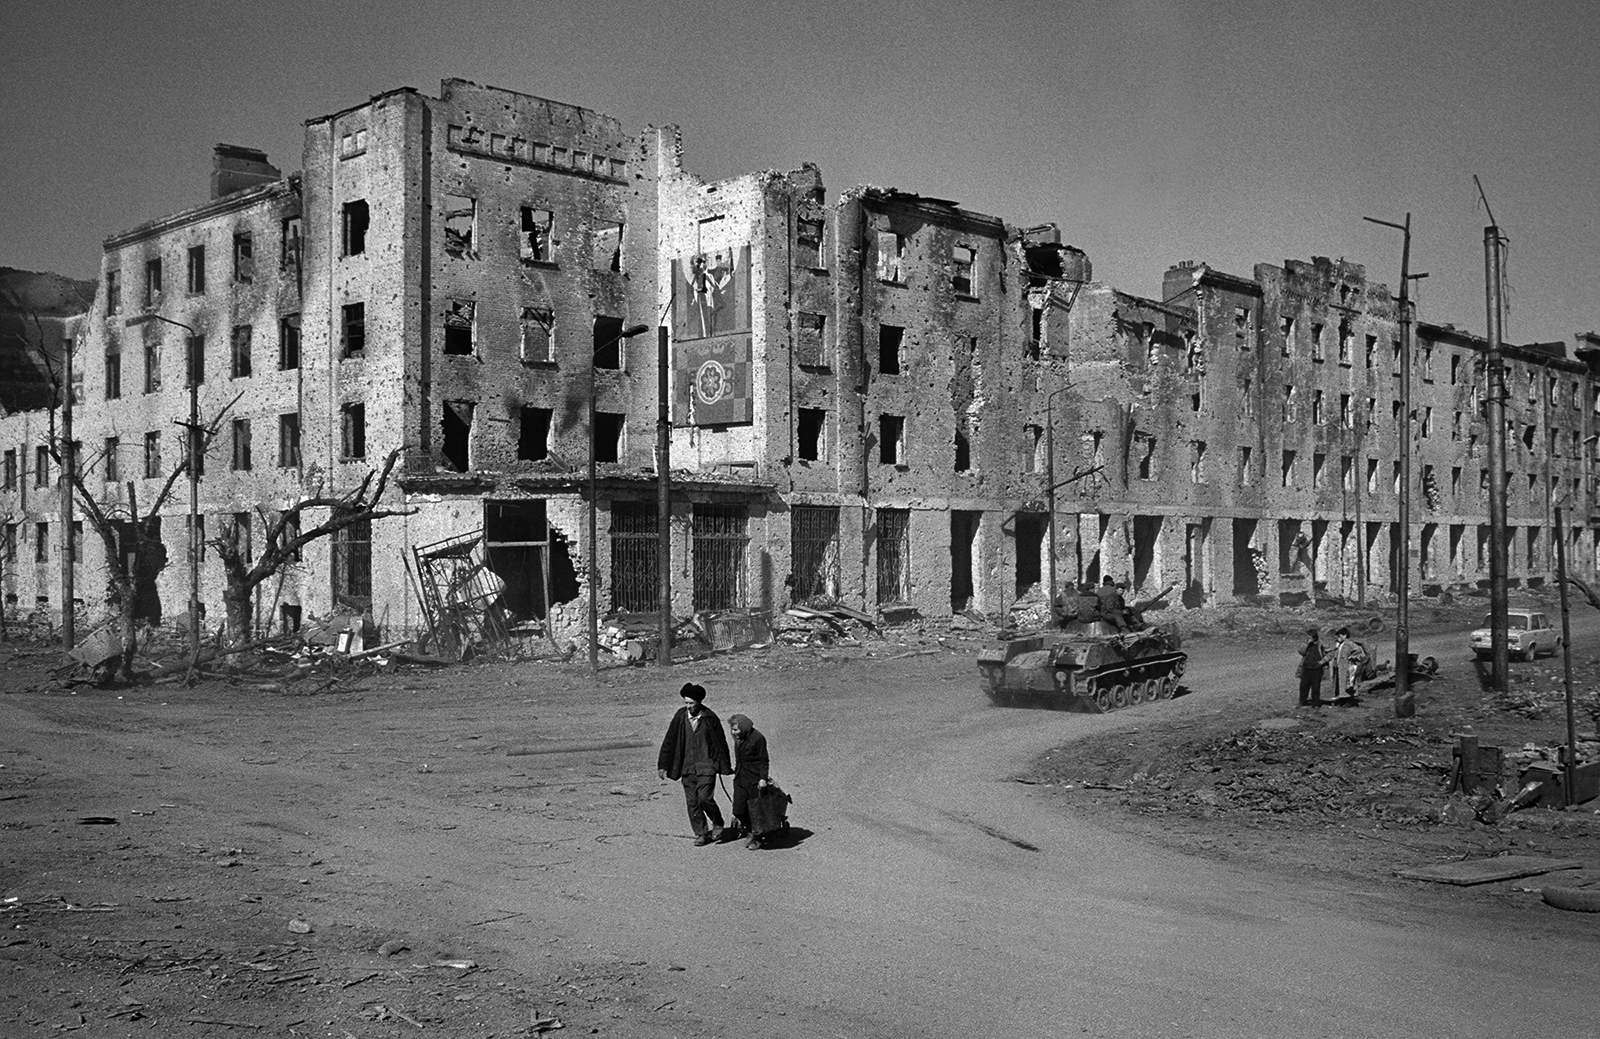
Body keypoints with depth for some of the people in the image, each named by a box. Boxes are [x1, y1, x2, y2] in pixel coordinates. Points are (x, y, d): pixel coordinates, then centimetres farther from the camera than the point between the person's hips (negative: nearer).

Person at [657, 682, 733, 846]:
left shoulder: (709, 718, -5)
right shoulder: (680, 717, 0)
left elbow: (720, 743, 3)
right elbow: (669, 741, 5)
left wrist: (724, 767, 6)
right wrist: (663, 765, 2)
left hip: (706, 765, -3)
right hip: (688, 765, 3)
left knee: (704, 797, -15)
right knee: (692, 801, 3)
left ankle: (717, 823, 11)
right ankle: (701, 834, 15)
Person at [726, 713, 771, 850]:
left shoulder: (757, 738, -14)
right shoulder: (737, 738, 7)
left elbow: (763, 760, -11)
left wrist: (763, 778, -18)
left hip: (754, 779, -6)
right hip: (739, 778, 6)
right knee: (739, 810, 2)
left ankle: (757, 839, 17)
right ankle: (750, 833, 23)